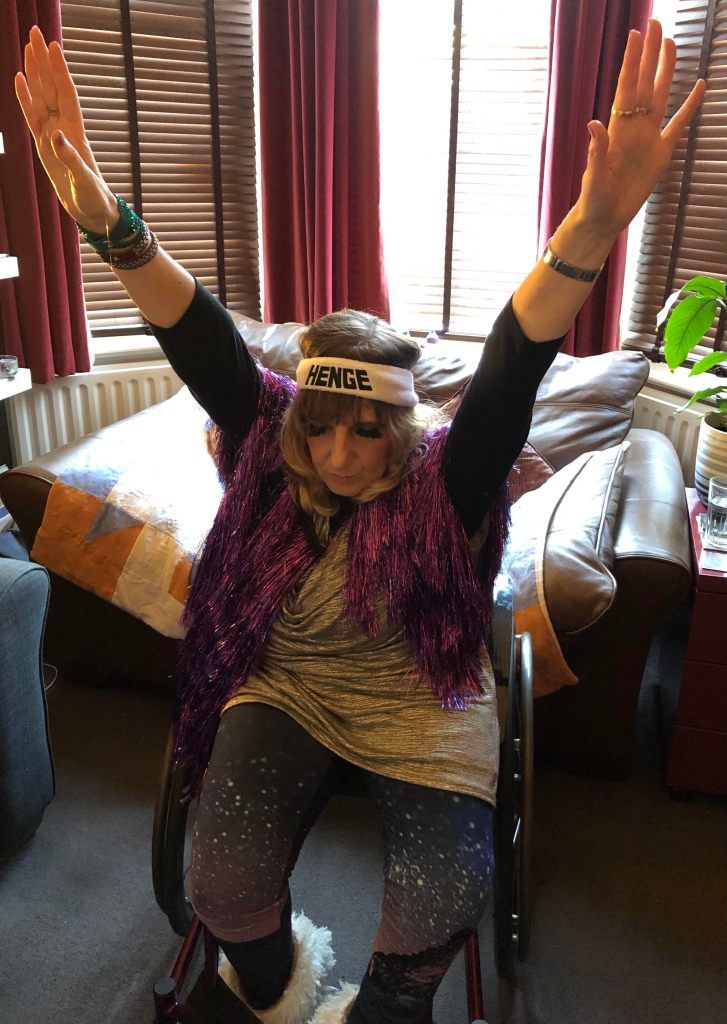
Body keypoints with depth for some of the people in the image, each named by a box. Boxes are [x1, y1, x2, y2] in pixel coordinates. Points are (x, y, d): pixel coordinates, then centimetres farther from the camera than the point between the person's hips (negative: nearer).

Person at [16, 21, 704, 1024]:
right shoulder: (274, 449, -6)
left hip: (420, 705, -1)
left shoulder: (442, 481, -14)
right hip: (284, 689, 2)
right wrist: (107, 222, -34)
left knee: (447, 894, -21)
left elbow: (509, 373, -30)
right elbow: (202, 345, -18)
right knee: (223, 889, -16)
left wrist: (590, 230, -48)